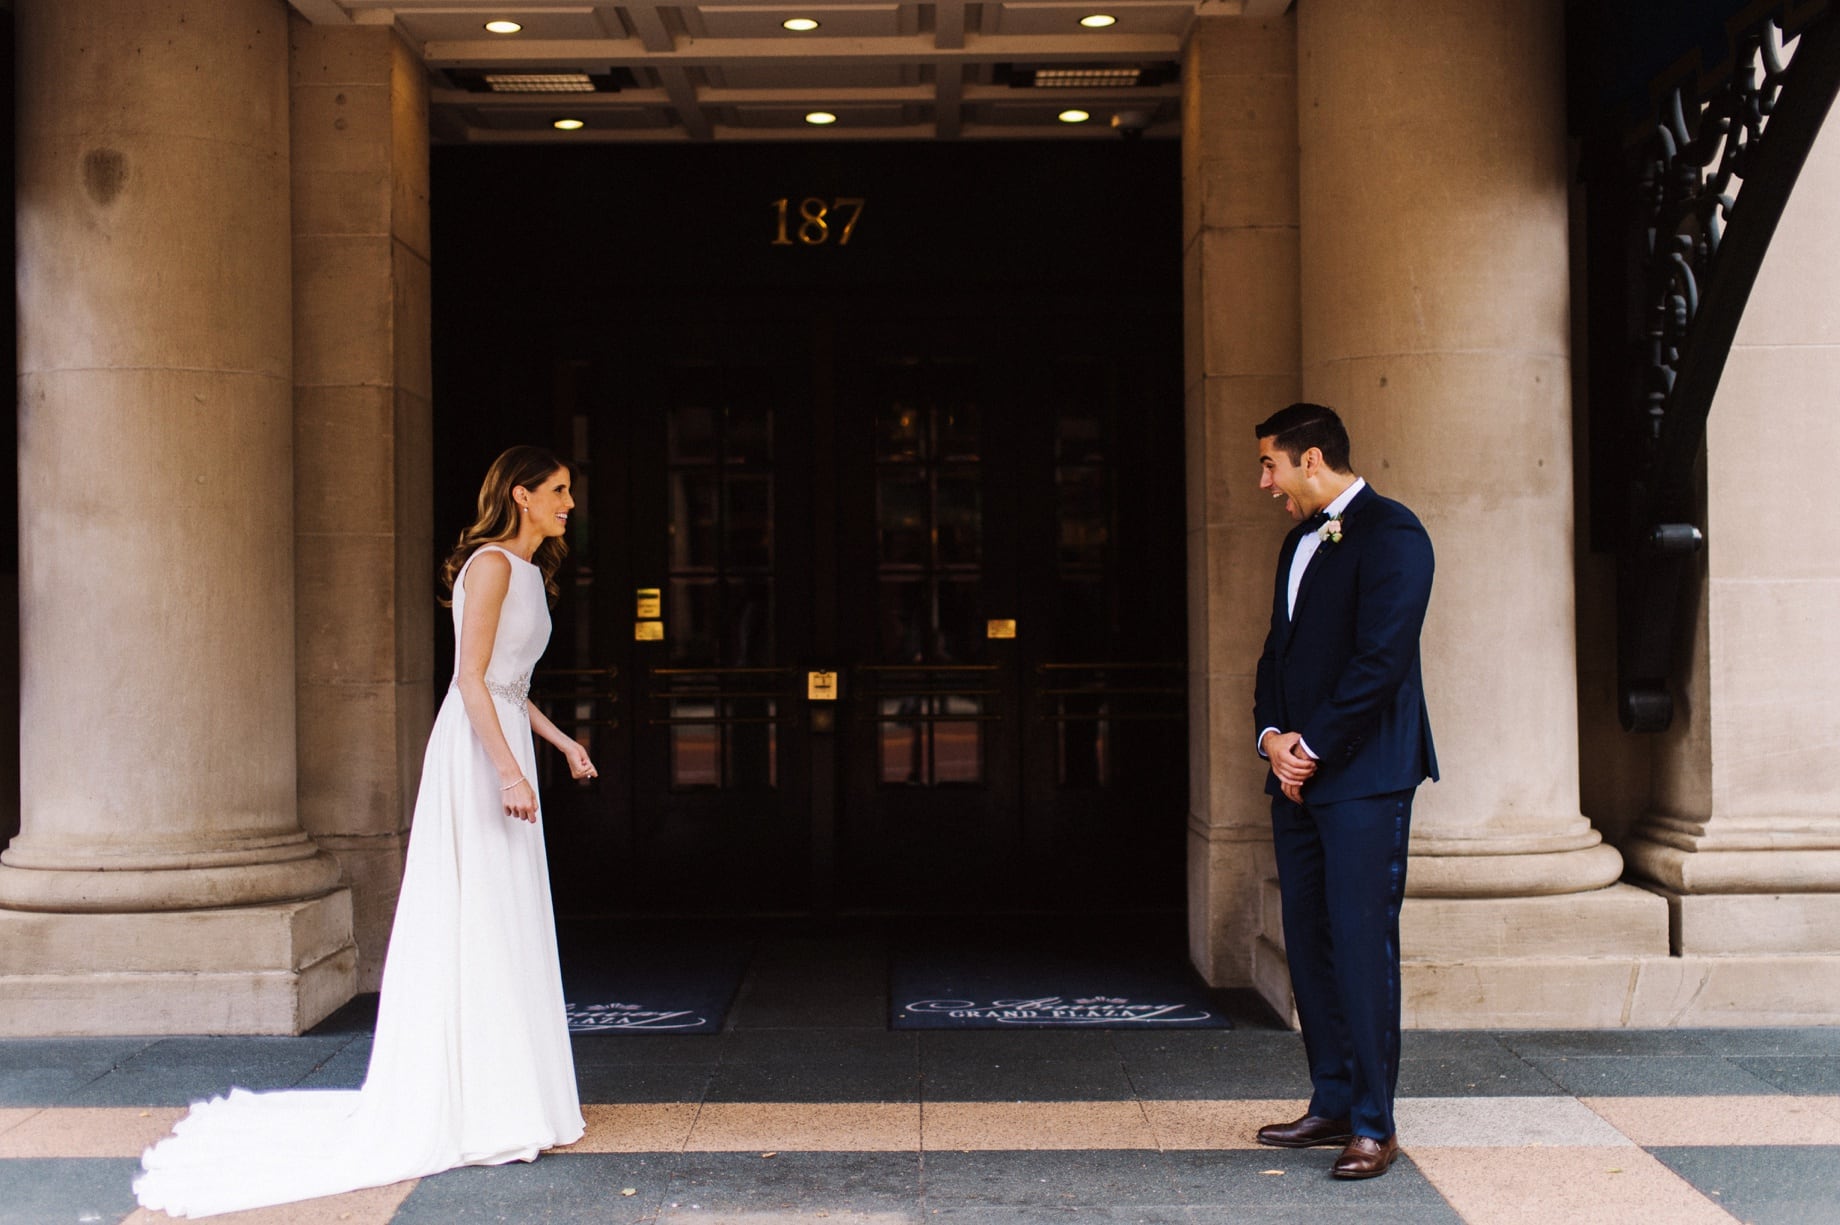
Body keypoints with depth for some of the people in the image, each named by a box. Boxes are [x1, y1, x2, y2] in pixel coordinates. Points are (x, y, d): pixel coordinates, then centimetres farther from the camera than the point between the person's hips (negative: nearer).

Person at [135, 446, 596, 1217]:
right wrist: (509, 771, -23)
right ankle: (467, 1106, 0)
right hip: (478, 753, -10)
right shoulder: (491, 564, -12)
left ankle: (501, 1092, 20)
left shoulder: (527, 572, 18)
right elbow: (471, 677, -18)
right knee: (476, 926, -6)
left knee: (504, 930, 12)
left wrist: (562, 742, 20)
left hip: (503, 743, 10)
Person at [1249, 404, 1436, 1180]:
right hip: (1299, 775, 8)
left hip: (1363, 777, -8)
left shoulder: (1390, 534, -9)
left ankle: (1373, 1124, -1)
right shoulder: (1299, 542, 19)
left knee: (1362, 945, -7)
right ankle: (1332, 1104, 18)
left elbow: (1381, 659, -16)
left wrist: (1312, 747, -13)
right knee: (1309, 944, 9)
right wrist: (1272, 734, 2)